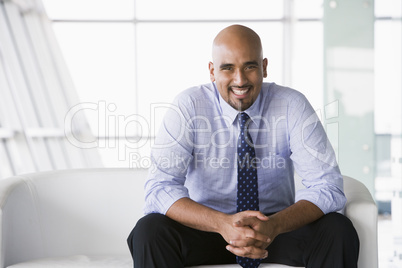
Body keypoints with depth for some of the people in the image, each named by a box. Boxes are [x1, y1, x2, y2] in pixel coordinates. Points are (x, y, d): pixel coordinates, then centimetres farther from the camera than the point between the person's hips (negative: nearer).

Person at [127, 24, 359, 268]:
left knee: (339, 231, -26)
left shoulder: (292, 105, -10)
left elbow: (328, 187, -16)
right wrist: (222, 223, -37)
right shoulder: (189, 106, -12)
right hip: (208, 227, 0)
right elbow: (160, 189, -20)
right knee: (149, 230, -28)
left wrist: (274, 225, -35)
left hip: (279, 227, 1)